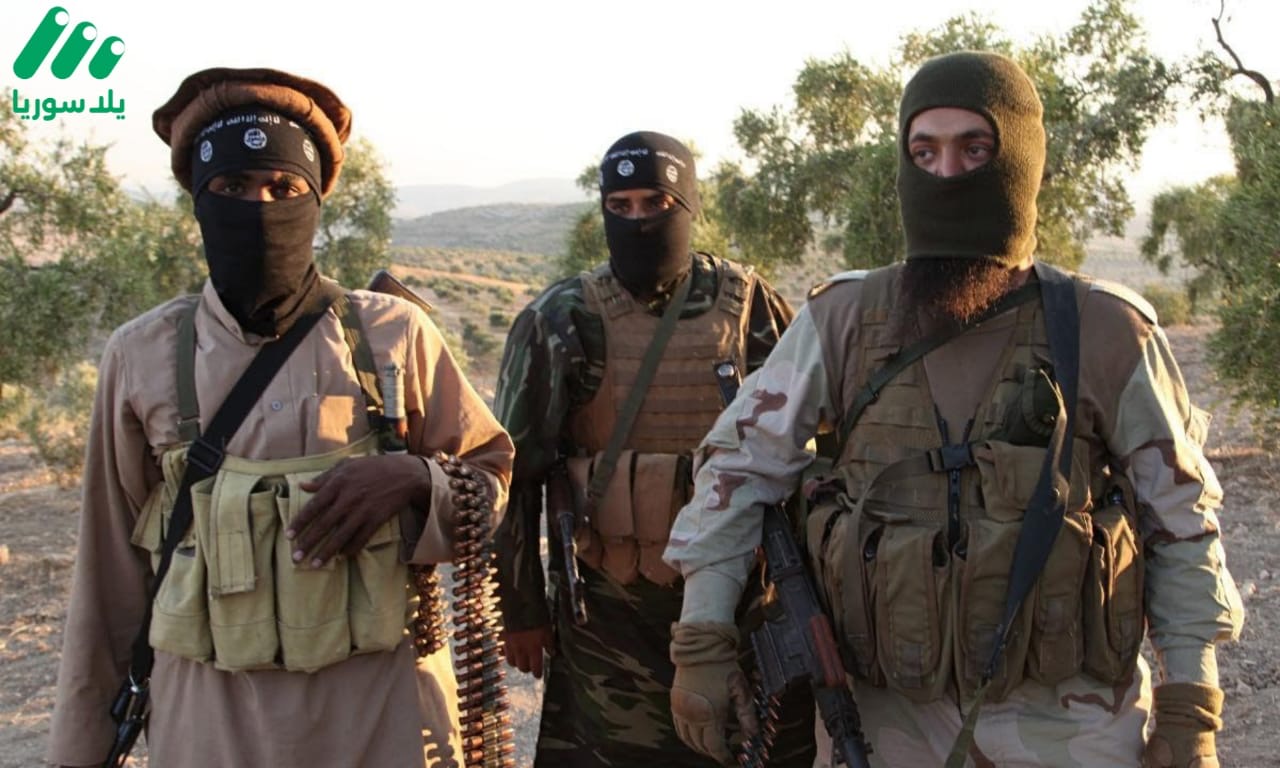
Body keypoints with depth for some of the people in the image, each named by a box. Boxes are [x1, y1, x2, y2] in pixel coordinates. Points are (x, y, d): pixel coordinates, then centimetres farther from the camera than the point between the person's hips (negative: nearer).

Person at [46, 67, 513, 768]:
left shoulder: (395, 335, -3)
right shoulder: (143, 355, -1)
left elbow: (489, 474, 6)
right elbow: (112, 565, 5)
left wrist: (407, 479, -16)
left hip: (382, 699, 0)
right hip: (209, 710, 1)